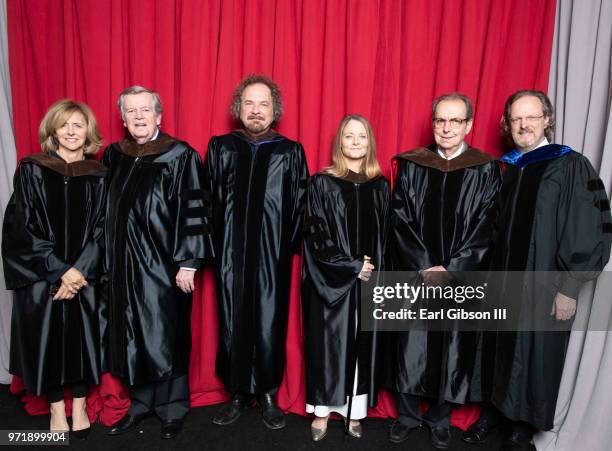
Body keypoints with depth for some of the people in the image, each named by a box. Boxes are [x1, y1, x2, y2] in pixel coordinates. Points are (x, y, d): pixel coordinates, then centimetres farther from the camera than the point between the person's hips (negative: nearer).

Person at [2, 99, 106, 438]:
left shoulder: (99, 176, 3)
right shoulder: (31, 170, 0)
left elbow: (102, 230, -1)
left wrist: (79, 271, -13)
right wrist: (59, 270, -13)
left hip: (85, 276, 1)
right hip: (42, 277, 0)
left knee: (82, 337, 6)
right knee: (48, 339, 6)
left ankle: (79, 406, 25)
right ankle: (56, 408, 26)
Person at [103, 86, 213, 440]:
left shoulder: (180, 155, -8)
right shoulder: (114, 156, 8)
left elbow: (193, 210, -12)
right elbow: (108, 211, 16)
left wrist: (188, 262, -16)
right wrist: (109, 259, 14)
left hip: (165, 264, -5)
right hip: (125, 264, 5)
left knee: (166, 337, 4)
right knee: (133, 336, 13)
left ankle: (173, 407, 22)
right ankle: (142, 402, 30)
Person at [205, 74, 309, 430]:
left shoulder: (291, 152, 4)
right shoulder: (220, 148, 8)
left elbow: (299, 206, 3)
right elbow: (208, 200, 7)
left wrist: (291, 244, -3)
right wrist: (211, 244, 1)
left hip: (272, 255, -1)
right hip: (231, 254, 1)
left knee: (270, 325, 4)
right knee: (233, 323, 8)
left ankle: (268, 395, 24)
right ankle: (238, 394, 26)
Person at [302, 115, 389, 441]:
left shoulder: (380, 186, 7)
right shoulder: (322, 183, -3)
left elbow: (386, 239, 7)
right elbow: (315, 235, -8)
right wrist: (351, 266, -13)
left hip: (369, 280, 3)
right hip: (331, 280, -2)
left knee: (361, 345, 10)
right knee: (328, 343, 5)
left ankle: (355, 411, 24)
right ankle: (322, 411, 21)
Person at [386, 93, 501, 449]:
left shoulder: (486, 170, 0)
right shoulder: (411, 165, 2)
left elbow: (485, 230, -4)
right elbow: (400, 220, -3)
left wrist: (449, 271, -13)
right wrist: (426, 267, -12)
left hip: (460, 280, 0)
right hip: (415, 275, 1)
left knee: (452, 349, 9)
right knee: (411, 347, 7)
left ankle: (440, 419, 30)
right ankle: (409, 414, 28)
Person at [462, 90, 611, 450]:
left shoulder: (572, 167, -9)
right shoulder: (508, 168, 7)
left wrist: (569, 289, -14)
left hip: (544, 286, -4)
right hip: (503, 281, 5)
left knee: (536, 356, 9)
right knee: (501, 351, 15)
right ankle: (494, 410, 35)